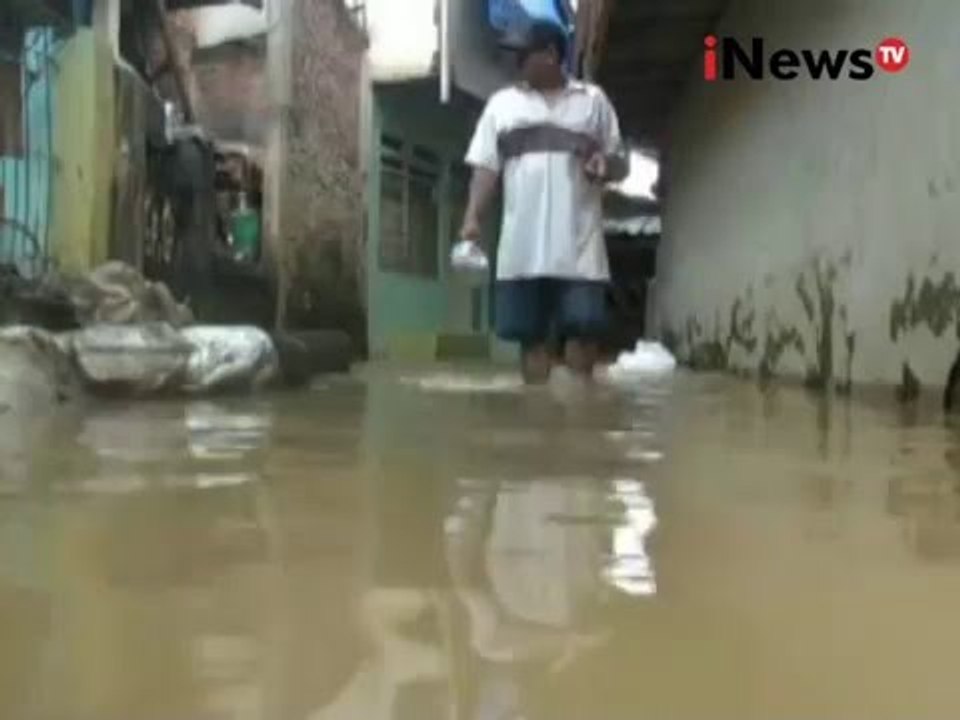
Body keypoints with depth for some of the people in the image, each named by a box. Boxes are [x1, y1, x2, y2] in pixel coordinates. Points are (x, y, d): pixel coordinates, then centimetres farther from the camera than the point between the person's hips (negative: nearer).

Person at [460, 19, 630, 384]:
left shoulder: (593, 100, 10)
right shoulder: (501, 103, 13)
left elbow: (621, 163, 11)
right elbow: (486, 167, 9)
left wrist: (606, 164, -13)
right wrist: (472, 216, -5)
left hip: (578, 242, -1)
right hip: (522, 244, 2)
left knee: (582, 327, -5)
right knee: (530, 332, 2)